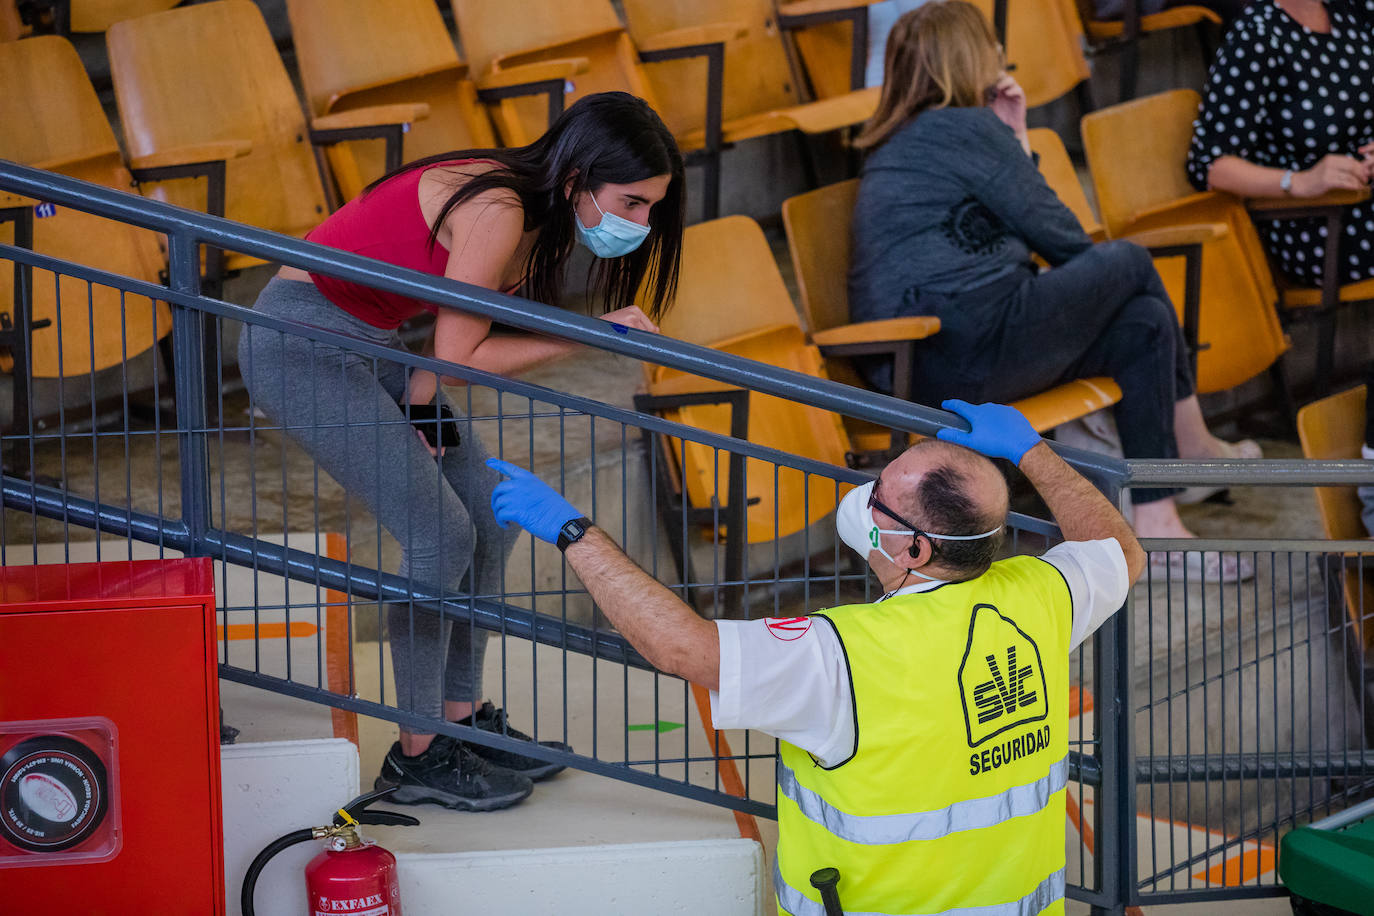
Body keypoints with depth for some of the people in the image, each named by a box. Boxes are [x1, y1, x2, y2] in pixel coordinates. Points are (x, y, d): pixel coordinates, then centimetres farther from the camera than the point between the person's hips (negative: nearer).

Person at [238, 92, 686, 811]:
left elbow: (463, 329, 8)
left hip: (370, 343, 10)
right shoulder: (497, 210, -27)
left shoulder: (538, 213, 1)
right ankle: (418, 757, 2)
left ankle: (462, 718, 21)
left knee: (490, 516, 9)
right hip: (300, 344, -10)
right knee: (440, 537, -11)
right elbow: (459, 354, -23)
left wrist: (423, 401, -10)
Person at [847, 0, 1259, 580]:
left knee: (1145, 322, 13)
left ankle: (1156, 527, 9)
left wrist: (1014, 140, 21)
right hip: (966, 353, -9)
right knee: (1130, 263, 8)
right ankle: (1196, 448, 21)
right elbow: (1065, 241, -1)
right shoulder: (967, 129, -5)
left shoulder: (900, 145, 23)